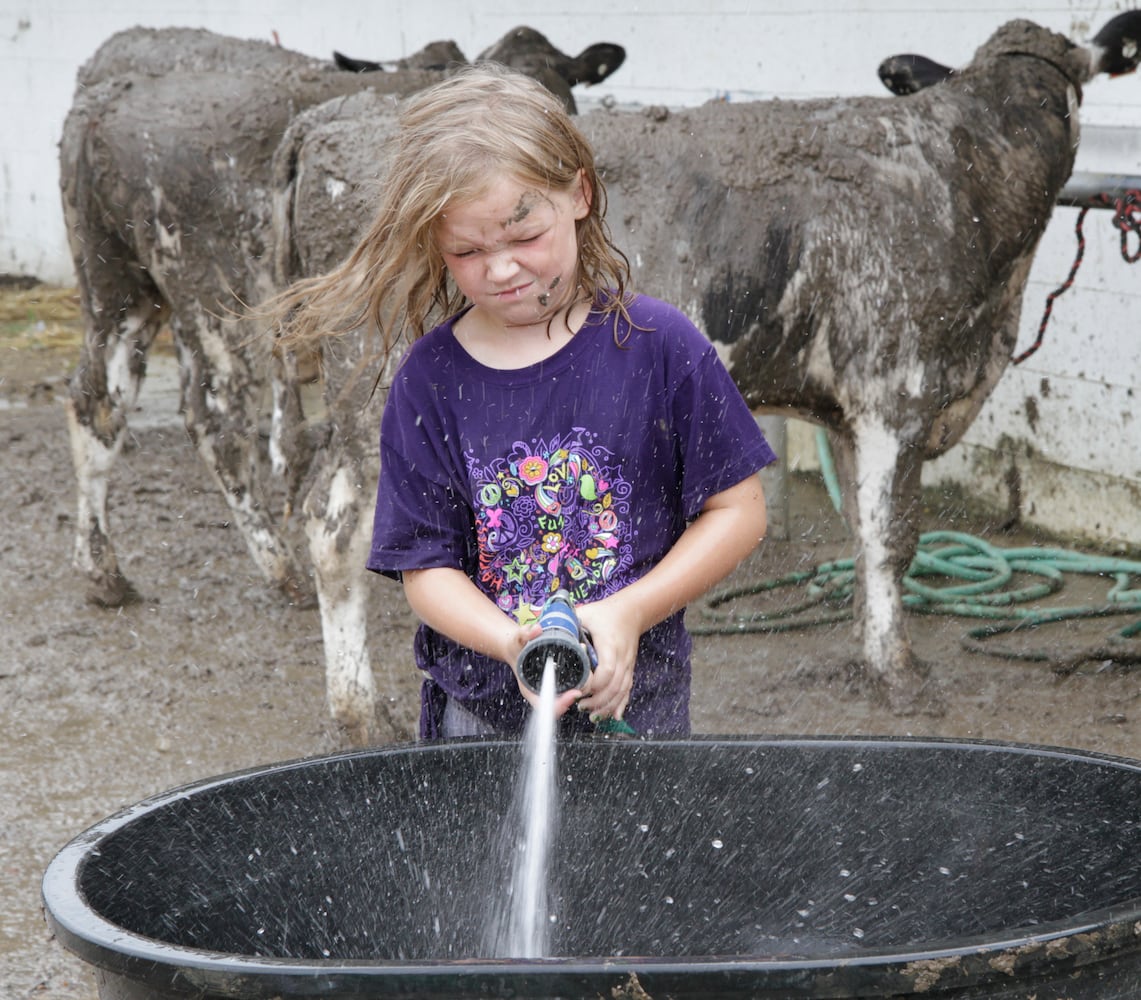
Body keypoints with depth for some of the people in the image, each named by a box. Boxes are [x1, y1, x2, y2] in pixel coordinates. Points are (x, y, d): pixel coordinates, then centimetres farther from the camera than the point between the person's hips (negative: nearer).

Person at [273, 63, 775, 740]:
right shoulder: (428, 381, -5)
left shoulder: (656, 344, -8)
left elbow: (738, 512, -4)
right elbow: (426, 568, -3)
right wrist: (514, 642, -22)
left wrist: (627, 614, -15)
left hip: (637, 705, -1)